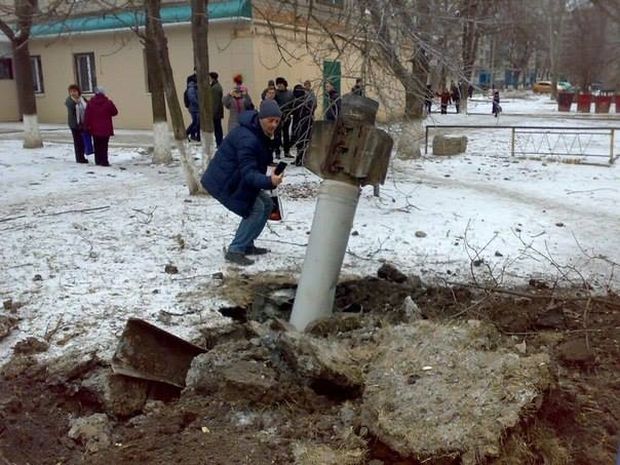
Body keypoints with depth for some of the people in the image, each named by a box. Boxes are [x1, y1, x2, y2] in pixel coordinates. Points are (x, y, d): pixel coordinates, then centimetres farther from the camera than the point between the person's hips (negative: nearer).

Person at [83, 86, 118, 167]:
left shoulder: (90, 103, -2)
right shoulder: (108, 102, -10)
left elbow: (87, 115, -2)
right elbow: (115, 112, 3)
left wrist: (87, 126, 6)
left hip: (95, 129, 3)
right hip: (106, 129, -3)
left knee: (97, 145, 14)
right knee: (104, 145, -1)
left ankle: (98, 160, 19)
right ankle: (104, 161, -5)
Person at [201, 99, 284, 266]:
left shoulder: (260, 133, 2)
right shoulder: (246, 139, -30)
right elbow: (248, 173, -36)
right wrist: (269, 181, -52)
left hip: (236, 178, 10)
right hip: (223, 182, -10)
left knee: (266, 204, 8)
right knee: (256, 209, -16)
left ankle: (246, 244, 18)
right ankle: (235, 251, -8)